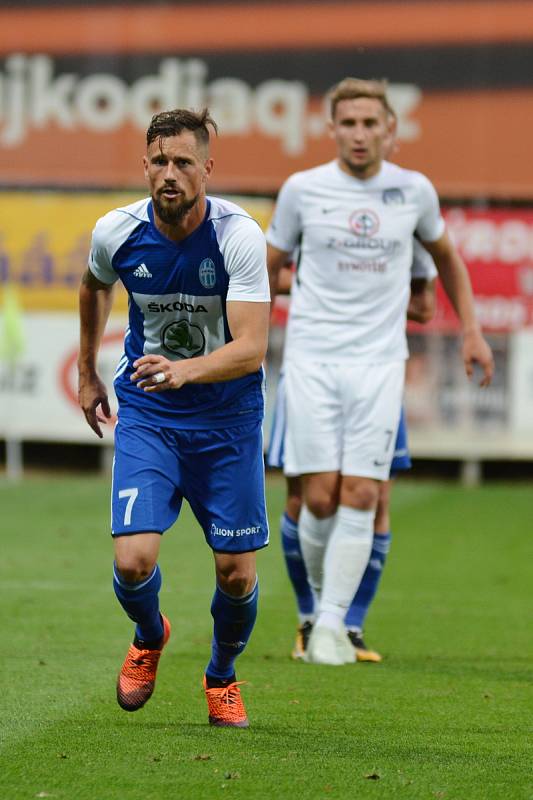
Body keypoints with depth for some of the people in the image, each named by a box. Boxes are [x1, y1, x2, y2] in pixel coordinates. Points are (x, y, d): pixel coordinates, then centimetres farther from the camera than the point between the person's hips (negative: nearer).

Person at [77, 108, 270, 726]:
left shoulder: (239, 236, -19)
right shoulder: (117, 232, -9)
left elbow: (251, 347, -25)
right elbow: (94, 287, 16)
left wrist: (183, 371, -42)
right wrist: (87, 373, 22)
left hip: (227, 419, -1)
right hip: (146, 415, 1)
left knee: (236, 575, -1)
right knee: (132, 560, -15)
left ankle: (222, 676, 31)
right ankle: (149, 637, 22)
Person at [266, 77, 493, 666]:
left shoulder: (414, 191, 4)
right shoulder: (303, 189, 0)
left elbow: (445, 255, 22)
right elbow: (269, 268, 11)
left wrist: (470, 331, 17)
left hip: (379, 362, 1)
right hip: (312, 359, -1)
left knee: (360, 497, -8)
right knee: (320, 499, -6)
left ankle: (332, 625, -3)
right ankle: (321, 601, 18)